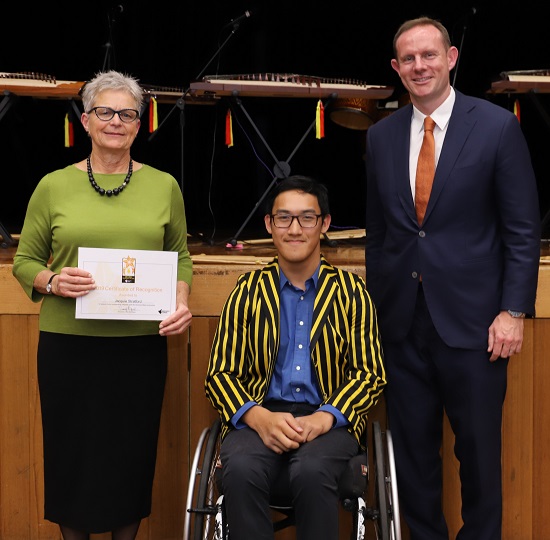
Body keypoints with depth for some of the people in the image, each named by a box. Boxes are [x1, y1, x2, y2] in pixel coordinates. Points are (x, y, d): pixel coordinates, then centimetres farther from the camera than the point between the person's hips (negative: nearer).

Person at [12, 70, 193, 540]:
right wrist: (52, 282, -14)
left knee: (133, 453, 9)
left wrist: (181, 301, -6)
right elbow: (25, 260, 7)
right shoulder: (54, 187, 2)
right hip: (68, 343, -1)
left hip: (141, 344, 1)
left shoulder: (163, 186, 5)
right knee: (72, 452, 7)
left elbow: (181, 254, 12)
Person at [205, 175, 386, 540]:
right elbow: (221, 374, 7)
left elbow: (371, 374, 5)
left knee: (311, 472, -34)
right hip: (260, 416, 1)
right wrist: (259, 417, -15)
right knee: (241, 470, -33)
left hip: (330, 418, -1)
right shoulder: (249, 290, 11)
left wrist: (323, 418, -15)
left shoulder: (352, 291, 9)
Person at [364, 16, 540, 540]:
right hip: (402, 320, 4)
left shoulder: (498, 126, -3)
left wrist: (514, 310, -9)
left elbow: (522, 228, -4)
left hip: (470, 318, -3)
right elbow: (377, 231, 13)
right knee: (411, 447, 11)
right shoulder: (382, 135, 9)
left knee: (479, 450, 5)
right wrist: (376, 304, 10)